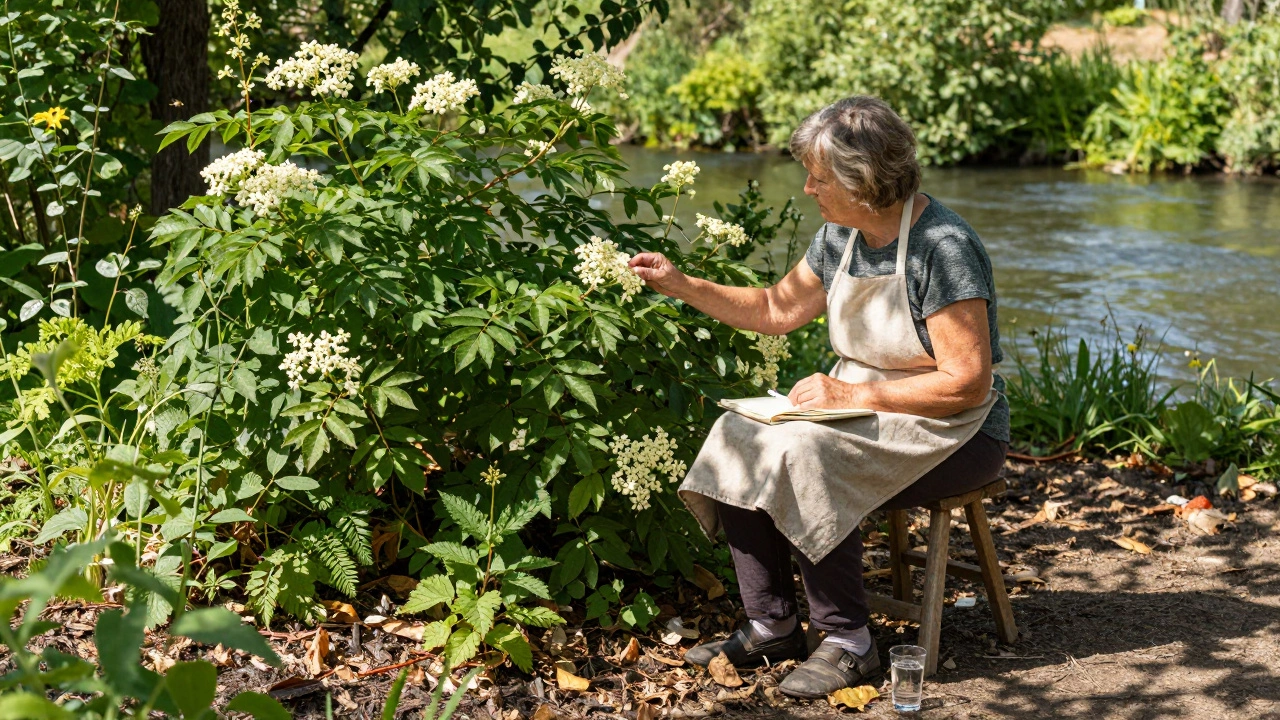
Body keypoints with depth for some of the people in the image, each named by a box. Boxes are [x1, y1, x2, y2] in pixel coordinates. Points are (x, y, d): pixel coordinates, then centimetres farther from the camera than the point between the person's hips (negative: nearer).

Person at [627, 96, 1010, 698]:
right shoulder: (841, 236, 4)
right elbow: (777, 311, 18)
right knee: (739, 438, -13)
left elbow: (967, 382, -22)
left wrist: (851, 394, -23)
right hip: (862, 413, 8)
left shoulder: (943, 248, -20)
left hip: (954, 433, -8)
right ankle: (772, 624, -3)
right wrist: (681, 285, 9)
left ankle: (847, 641, -16)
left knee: (802, 456, -30)